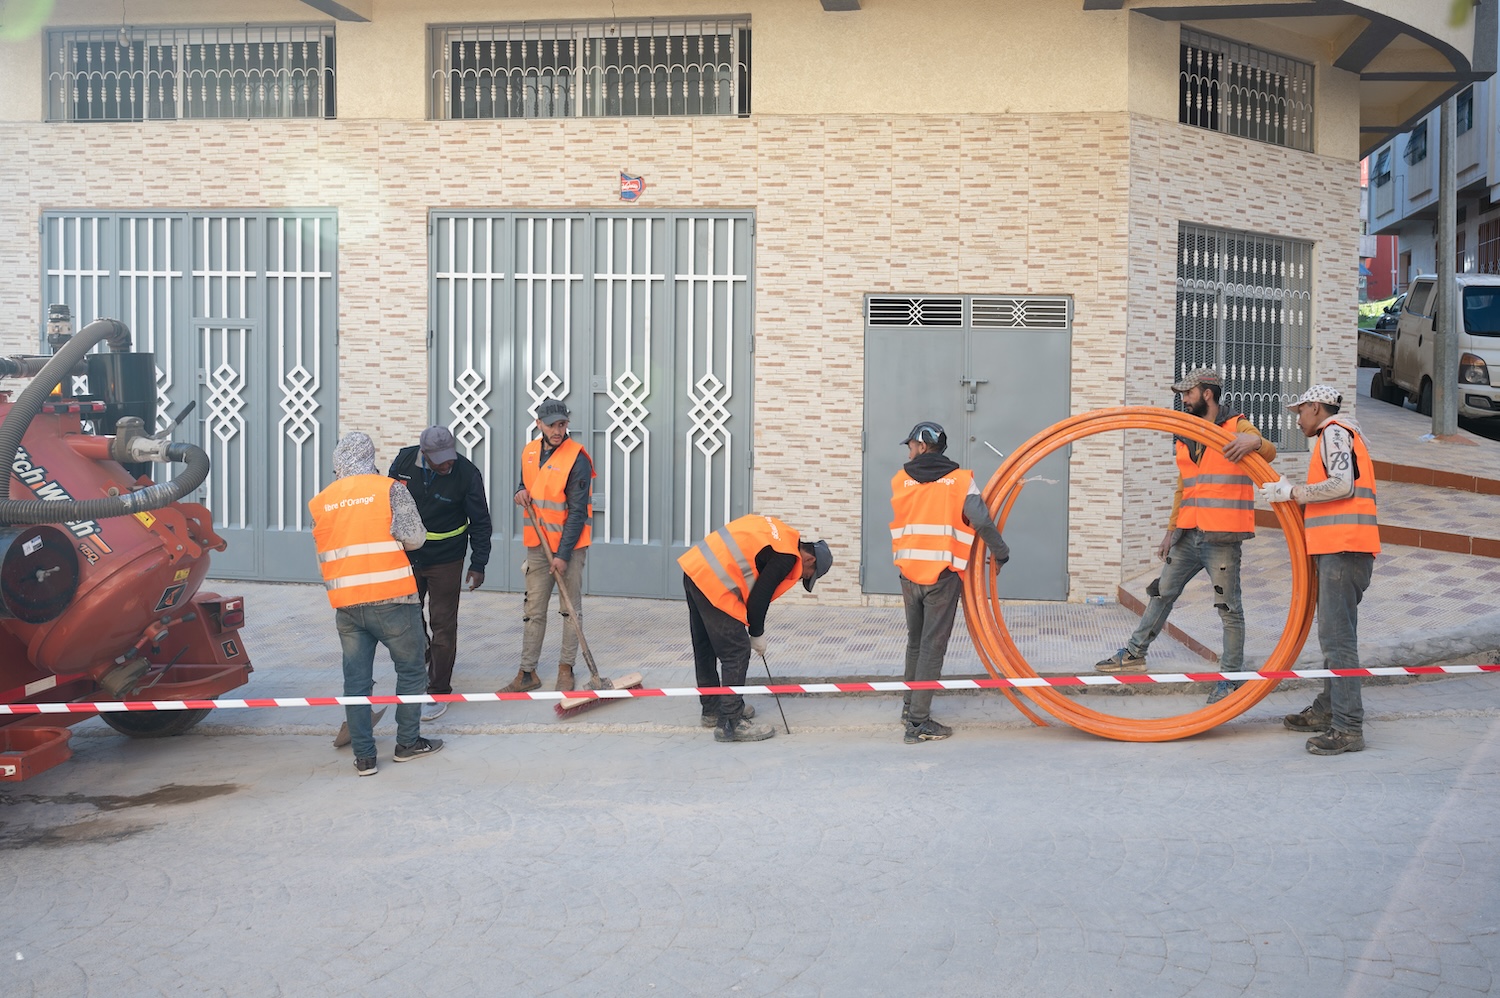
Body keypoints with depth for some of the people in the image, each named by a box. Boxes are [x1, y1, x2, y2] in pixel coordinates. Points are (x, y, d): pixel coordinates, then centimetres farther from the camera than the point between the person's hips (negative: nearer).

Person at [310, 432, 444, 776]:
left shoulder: (320, 502, 7)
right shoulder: (389, 489, -5)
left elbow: (323, 554, 11)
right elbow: (414, 538, -10)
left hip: (346, 604, 4)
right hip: (391, 600, -3)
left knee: (356, 679, 9)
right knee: (410, 669, 13)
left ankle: (363, 756, 11)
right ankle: (408, 742, 20)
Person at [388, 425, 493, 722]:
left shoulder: (467, 474, -19)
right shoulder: (404, 461, -12)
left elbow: (480, 522, -9)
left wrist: (478, 564, -10)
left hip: (445, 560, -4)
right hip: (406, 554, 4)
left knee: (442, 625, -2)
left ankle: (439, 692, 7)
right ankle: (422, 660, 43)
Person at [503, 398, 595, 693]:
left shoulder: (577, 458, -14)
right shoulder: (529, 453, 5)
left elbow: (577, 511, -16)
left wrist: (563, 554, -18)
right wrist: (522, 493, -3)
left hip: (570, 545, -5)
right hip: (537, 544, 5)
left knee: (571, 610, 5)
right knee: (533, 611, 8)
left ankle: (566, 668, 16)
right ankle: (527, 672, 13)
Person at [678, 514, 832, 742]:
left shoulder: (779, 532, 16)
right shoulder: (786, 556, -10)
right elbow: (759, 597, -10)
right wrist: (757, 635, 6)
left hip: (694, 567, 10)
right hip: (713, 583, -10)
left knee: (705, 646, 21)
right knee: (737, 653, -3)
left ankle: (712, 708, 36)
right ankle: (730, 723, 0)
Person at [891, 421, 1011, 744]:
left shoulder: (901, 480, 3)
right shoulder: (960, 480, -4)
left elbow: (914, 514, 9)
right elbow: (982, 521, -14)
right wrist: (1001, 552, 0)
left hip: (909, 574, 3)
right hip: (943, 576, -3)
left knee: (915, 641, 20)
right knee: (932, 647, 0)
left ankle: (910, 707, 32)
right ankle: (918, 723, -2)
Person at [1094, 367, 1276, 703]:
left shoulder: (1237, 428, -3)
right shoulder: (1187, 438, 19)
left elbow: (1269, 452, -21)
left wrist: (1254, 441, -45)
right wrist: (1171, 530, 18)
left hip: (1222, 537, -8)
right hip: (1188, 535, 8)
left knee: (1228, 606, -2)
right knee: (1162, 593, 14)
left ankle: (1230, 677, 4)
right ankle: (1134, 653, 24)